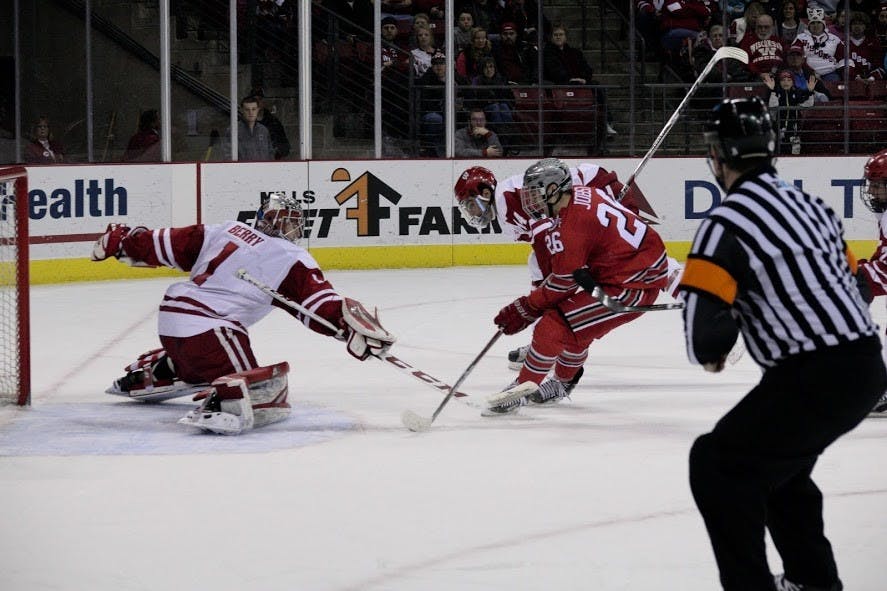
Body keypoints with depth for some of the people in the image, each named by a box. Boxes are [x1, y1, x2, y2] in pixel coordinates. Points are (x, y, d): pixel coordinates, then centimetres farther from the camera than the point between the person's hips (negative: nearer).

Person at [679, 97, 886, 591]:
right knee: (776, 461, 28)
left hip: (817, 378, -9)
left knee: (719, 462, 2)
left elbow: (704, 317, -20)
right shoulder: (808, 202, 13)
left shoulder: (728, 222, -13)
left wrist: (710, 353, 2)